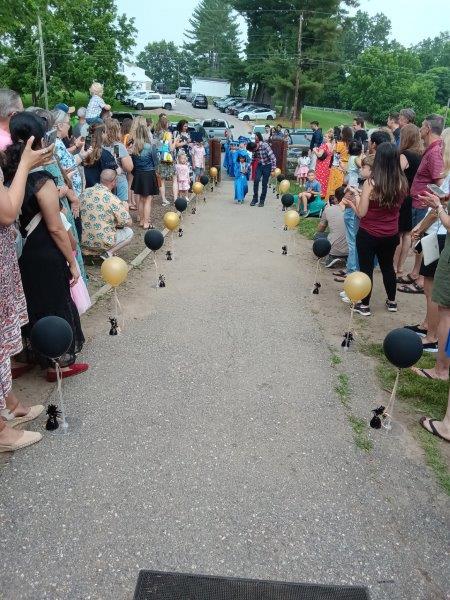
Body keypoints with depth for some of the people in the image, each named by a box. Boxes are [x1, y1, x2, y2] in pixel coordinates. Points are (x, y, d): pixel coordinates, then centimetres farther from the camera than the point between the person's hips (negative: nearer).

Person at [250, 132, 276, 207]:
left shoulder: (265, 145, -20)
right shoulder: (255, 146, -3)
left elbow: (272, 156, -20)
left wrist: (273, 167, -22)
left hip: (267, 166, -4)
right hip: (260, 165, 4)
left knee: (264, 184, 0)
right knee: (256, 180, -13)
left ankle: (262, 201, 11)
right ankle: (255, 199, -1)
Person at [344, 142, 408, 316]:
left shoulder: (371, 183, -20)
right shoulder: (402, 183, -6)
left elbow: (362, 213, -16)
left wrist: (356, 195, 2)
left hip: (368, 234, -4)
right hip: (391, 235, 5)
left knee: (366, 268, 10)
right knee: (388, 267, 22)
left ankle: (364, 305, 21)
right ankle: (391, 302, 36)